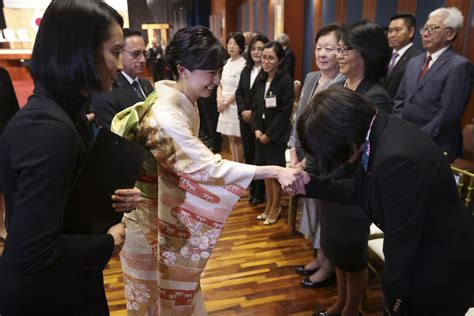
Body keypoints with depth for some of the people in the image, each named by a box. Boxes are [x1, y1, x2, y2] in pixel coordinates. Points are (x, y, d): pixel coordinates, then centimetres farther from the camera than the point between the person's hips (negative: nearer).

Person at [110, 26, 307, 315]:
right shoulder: (165, 116, -32)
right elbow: (211, 166, -35)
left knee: (175, 277, 24)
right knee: (159, 285, 15)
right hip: (151, 215, -8)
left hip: (171, 209, 8)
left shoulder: (184, 103, -3)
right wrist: (275, 171, -38)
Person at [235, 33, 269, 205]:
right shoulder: (246, 70, 11)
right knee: (248, 154, 13)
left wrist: (254, 113, -16)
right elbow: (239, 93, 10)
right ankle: (252, 188, 29)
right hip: (245, 119, 7)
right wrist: (242, 110, -6)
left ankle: (260, 191, 20)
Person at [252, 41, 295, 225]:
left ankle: (276, 207, 23)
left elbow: (285, 111, -15)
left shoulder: (286, 80, -11)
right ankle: (269, 205, 28)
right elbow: (255, 107, 10)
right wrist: (256, 129, -4)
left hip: (277, 134, -6)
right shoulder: (260, 80, 8)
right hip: (261, 132, 6)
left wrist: (270, 134, -14)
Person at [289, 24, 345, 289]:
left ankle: (328, 267, 33)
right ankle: (319, 257, 42)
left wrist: (309, 160, -16)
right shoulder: (310, 78, 5)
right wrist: (294, 152, 3)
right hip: (305, 158, 7)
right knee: (313, 207, 20)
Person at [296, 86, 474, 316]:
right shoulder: (378, 131, -8)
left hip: (440, 272, -8)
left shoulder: (397, 158, -35)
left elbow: (402, 242, -26)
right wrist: (310, 183, -2)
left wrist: (393, 296, -10)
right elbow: (358, 190, 6)